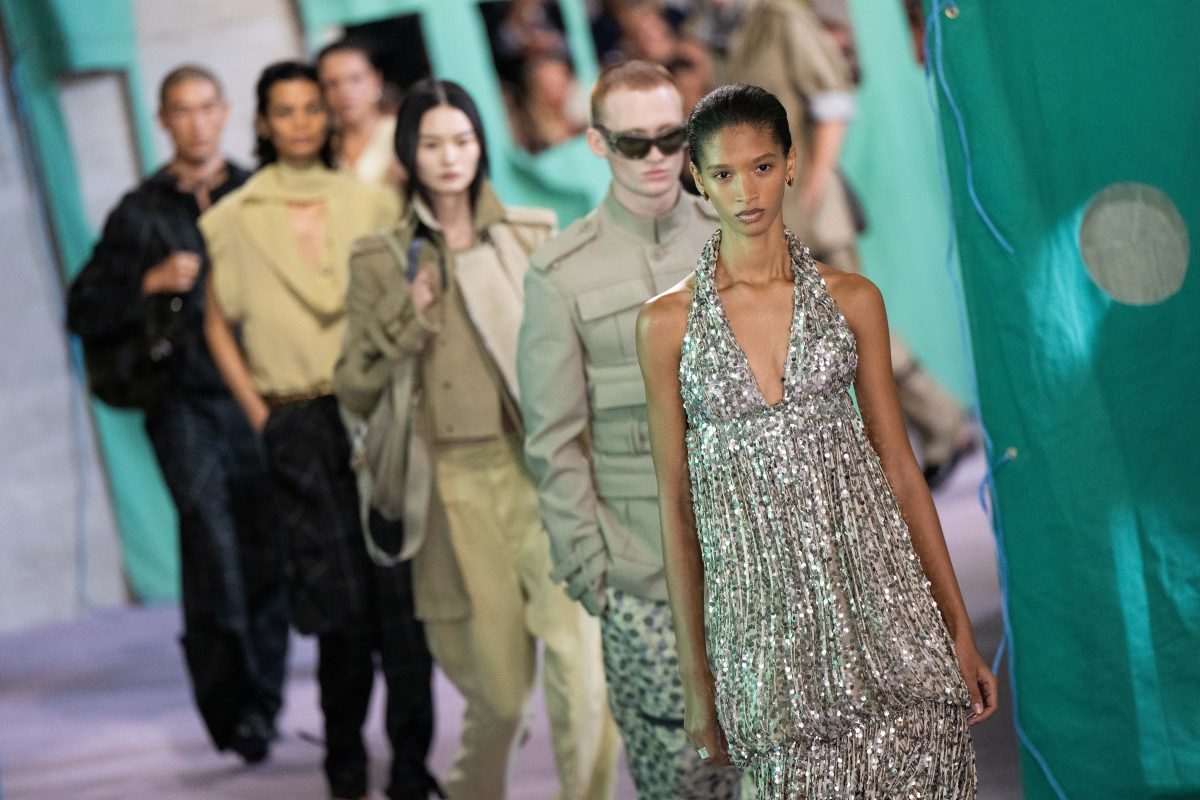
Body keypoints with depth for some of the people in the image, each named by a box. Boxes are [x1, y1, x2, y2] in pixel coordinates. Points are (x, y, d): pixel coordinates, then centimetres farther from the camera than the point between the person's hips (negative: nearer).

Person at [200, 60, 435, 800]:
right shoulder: (236, 220, 6)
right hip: (299, 428, -1)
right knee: (341, 607, -2)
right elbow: (218, 325, 12)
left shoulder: (371, 204, 8)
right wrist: (258, 414, 4)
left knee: (400, 593, -7)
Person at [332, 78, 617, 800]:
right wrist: (407, 322, -8)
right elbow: (355, 389, 7)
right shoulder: (381, 260, 7)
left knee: (579, 658, -17)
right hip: (456, 483, -1)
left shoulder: (534, 235, 8)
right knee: (499, 692, 2)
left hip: (543, 472, 1)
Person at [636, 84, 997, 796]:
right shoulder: (667, 322, 4)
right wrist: (697, 676, 5)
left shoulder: (852, 299, 7)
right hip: (759, 613, -1)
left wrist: (960, 630, 7)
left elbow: (900, 469, 9)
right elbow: (676, 503, 6)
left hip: (876, 593, 1)